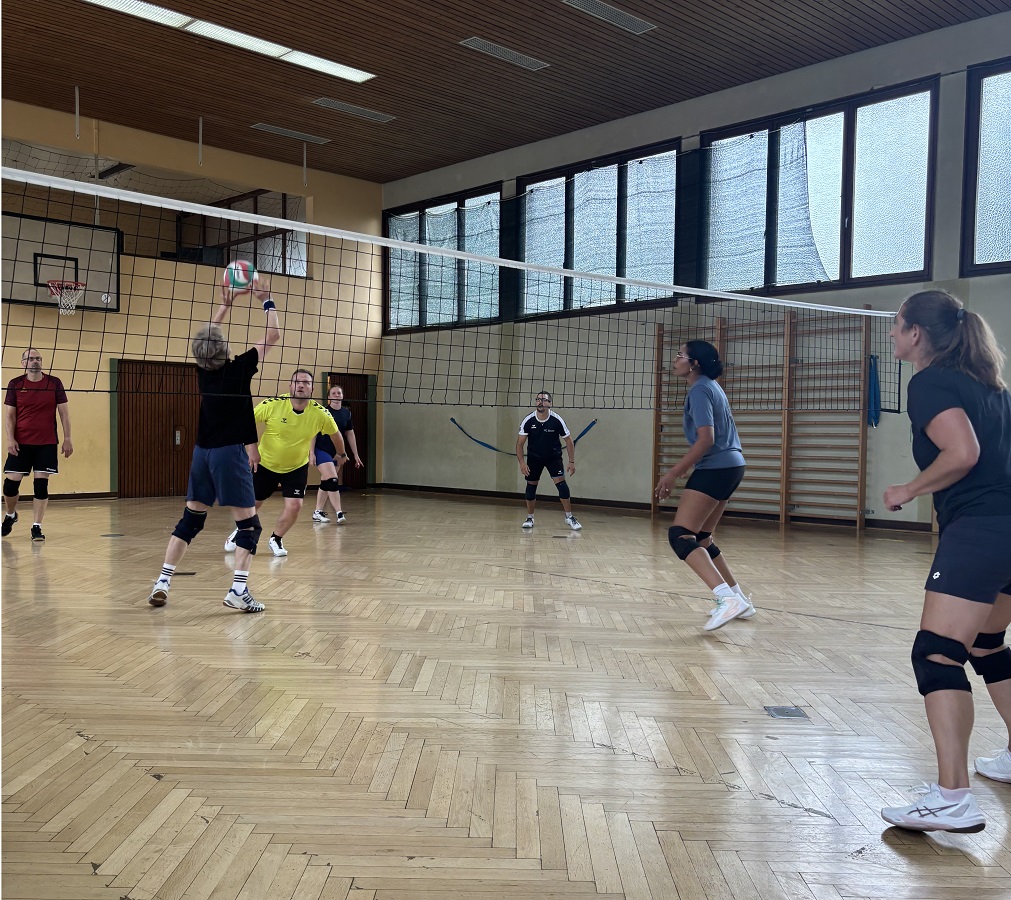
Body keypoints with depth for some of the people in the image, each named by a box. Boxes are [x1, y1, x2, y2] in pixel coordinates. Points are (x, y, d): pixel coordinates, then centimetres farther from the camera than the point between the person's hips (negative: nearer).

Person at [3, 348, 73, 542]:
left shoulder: (54, 383, 2)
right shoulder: (15, 384, 3)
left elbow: (64, 412, 4)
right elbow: (9, 414, 3)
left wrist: (67, 438, -1)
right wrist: (10, 438, -7)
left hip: (47, 443, 0)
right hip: (21, 443, 0)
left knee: (41, 484, -3)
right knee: (11, 481, 1)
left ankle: (37, 527, 4)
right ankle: (10, 515, 29)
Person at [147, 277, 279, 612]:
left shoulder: (203, 370, 5)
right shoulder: (238, 369, -9)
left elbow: (207, 336, 25)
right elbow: (273, 335, -4)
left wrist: (225, 305, 27)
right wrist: (266, 300, 6)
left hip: (203, 452, 6)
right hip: (230, 452, -6)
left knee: (190, 520, 13)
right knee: (249, 524, -2)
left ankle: (162, 582, 9)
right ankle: (238, 589, -12)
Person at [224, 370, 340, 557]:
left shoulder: (320, 414, -19)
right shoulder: (273, 405, -23)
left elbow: (335, 434, 0)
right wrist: (254, 449, -20)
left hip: (297, 467, 1)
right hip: (265, 464, -1)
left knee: (294, 505, -14)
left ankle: (276, 539, 16)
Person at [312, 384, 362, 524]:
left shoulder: (346, 413, 5)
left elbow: (350, 434, 13)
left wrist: (356, 455, 13)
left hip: (337, 453, 5)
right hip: (322, 451, -5)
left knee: (325, 483, 11)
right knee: (332, 480, -15)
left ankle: (318, 513, 20)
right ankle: (339, 513, -18)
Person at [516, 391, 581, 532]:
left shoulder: (557, 420, -19)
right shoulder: (528, 421, -17)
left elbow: (568, 441, -8)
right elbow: (520, 443, -11)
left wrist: (572, 462, -10)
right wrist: (522, 462, -22)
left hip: (554, 457, -1)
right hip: (534, 457, 1)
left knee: (561, 483, -14)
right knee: (531, 485, 2)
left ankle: (569, 517, -3)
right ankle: (530, 518, 18)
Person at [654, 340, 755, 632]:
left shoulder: (700, 390, -11)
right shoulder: (711, 386, 19)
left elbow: (706, 439, -20)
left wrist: (674, 473, -18)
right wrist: (682, 469, 27)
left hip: (715, 468, -10)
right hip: (731, 465, 10)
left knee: (680, 535, -14)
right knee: (700, 536, 18)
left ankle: (727, 598, -28)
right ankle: (739, 599, 20)